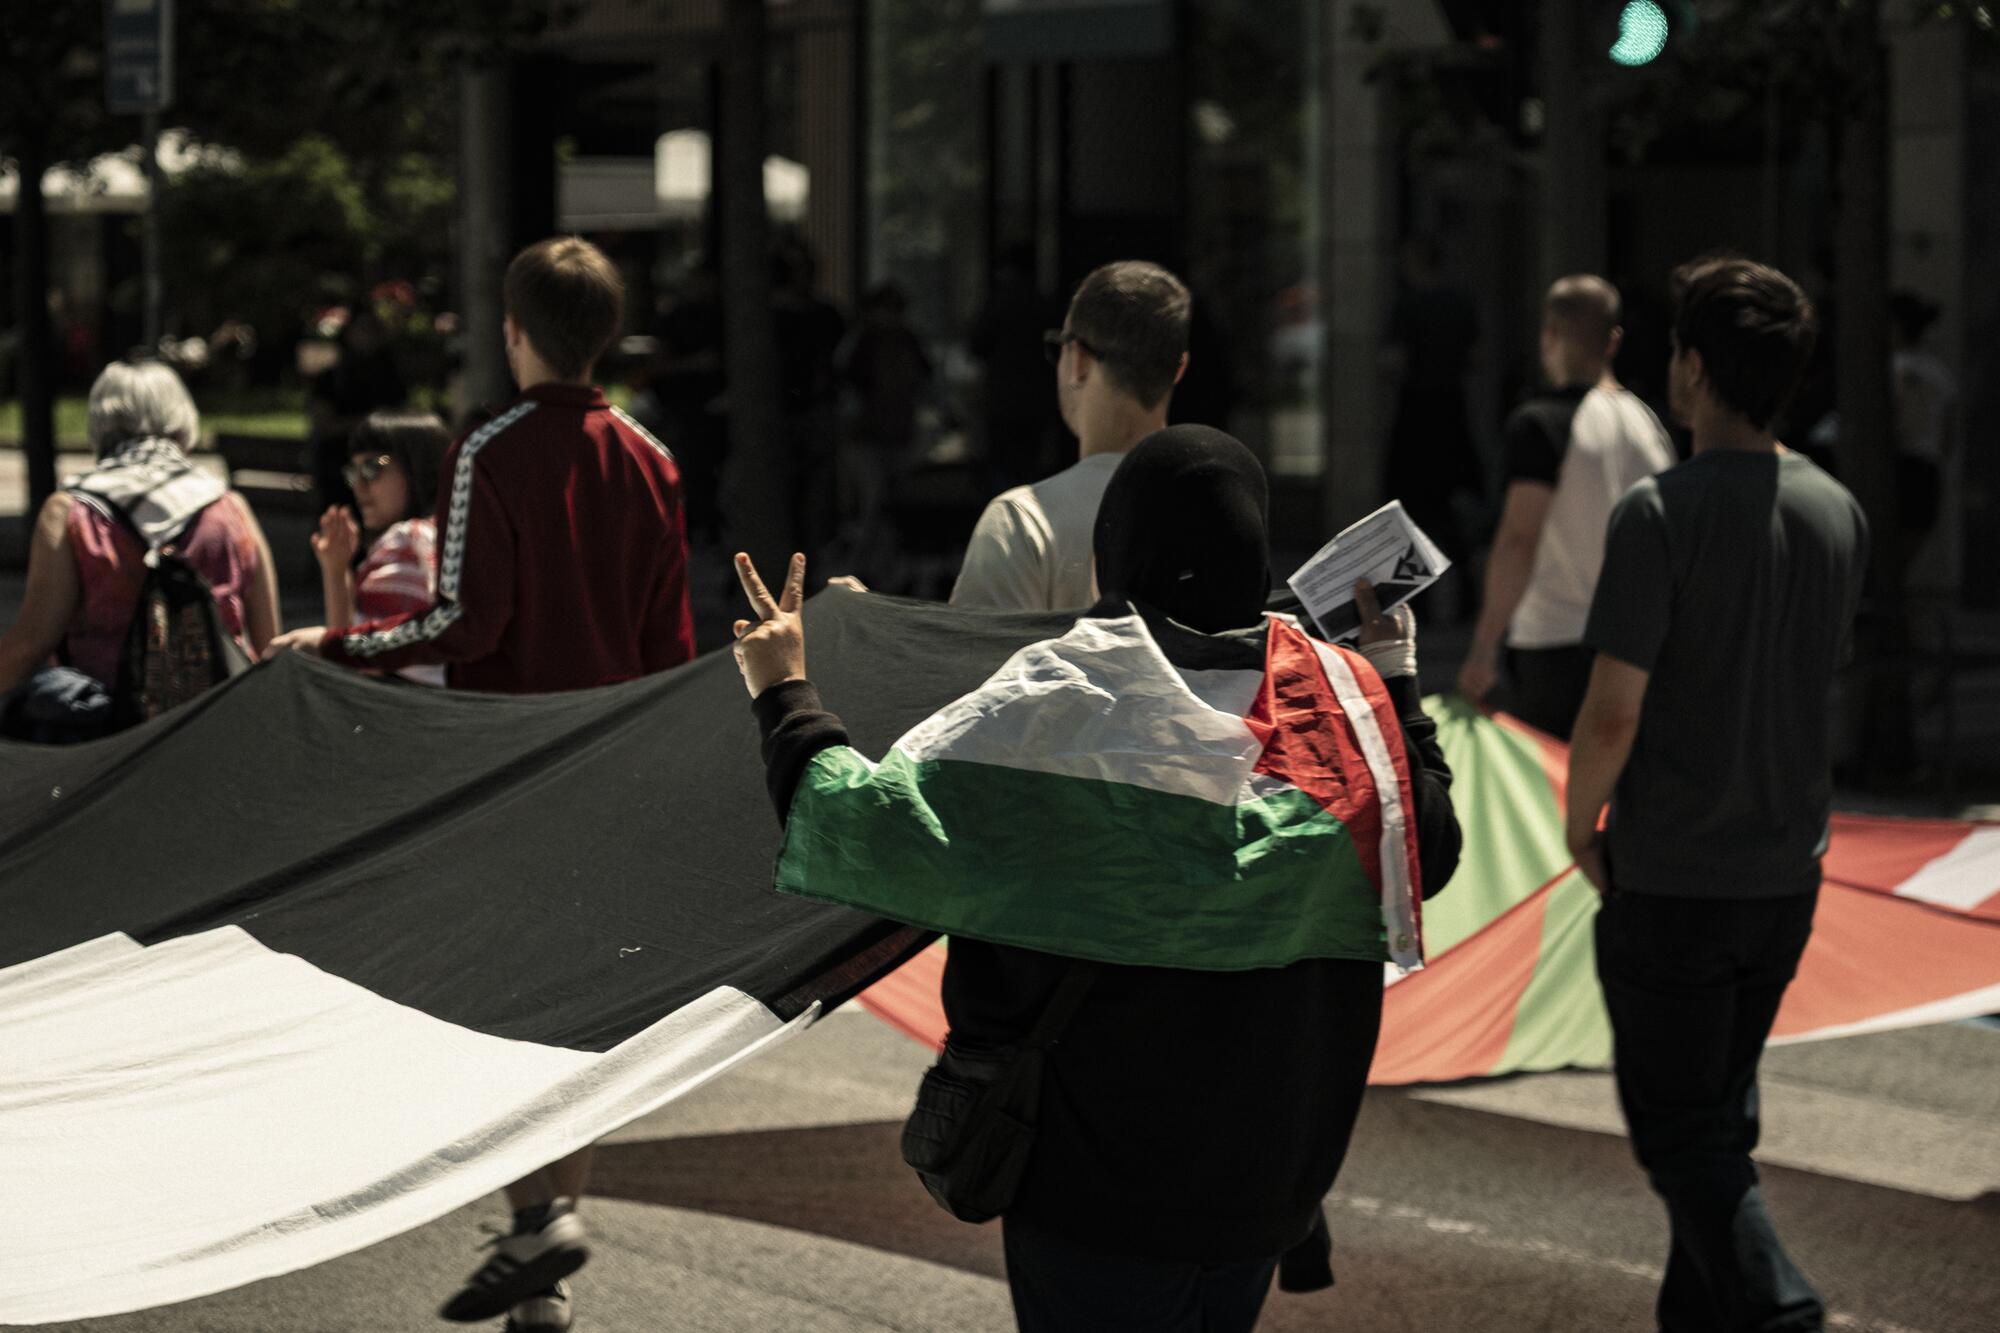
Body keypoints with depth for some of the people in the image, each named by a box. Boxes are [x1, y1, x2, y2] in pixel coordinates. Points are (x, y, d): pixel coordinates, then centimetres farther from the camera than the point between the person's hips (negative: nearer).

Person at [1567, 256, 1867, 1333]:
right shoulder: (1836, 512, 2)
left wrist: (1580, 824, -3)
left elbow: (1613, 714, -20)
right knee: (1723, 1112, 20)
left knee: (1679, 1131, 2)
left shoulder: (1662, 513, -18)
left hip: (1670, 878, -6)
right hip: (1787, 870, 6)